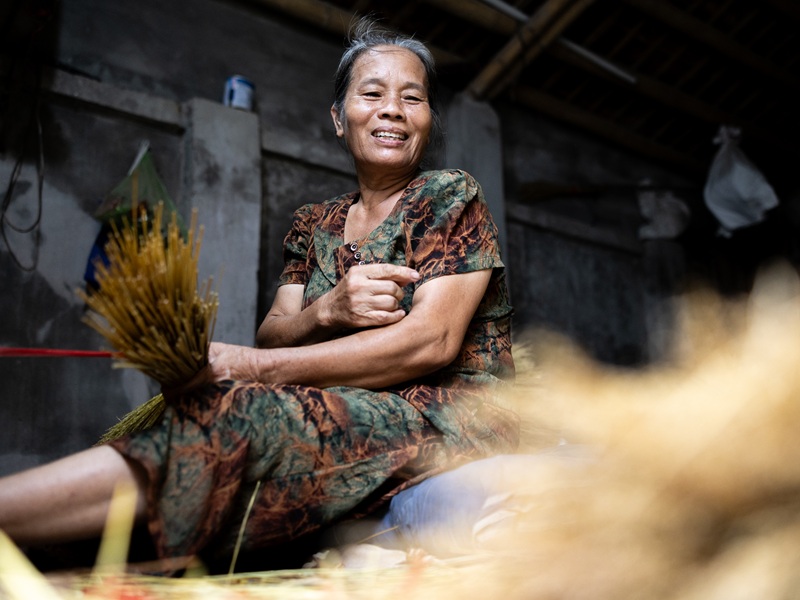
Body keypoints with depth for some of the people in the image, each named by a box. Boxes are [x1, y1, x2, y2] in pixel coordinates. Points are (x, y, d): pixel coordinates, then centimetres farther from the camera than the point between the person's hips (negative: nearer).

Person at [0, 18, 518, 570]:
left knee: (247, 418, -31)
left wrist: (246, 366, -19)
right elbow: (271, 336, 6)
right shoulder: (313, 225, 16)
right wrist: (328, 311, -20)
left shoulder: (453, 198, 1)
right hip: (349, 413, 5)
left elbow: (430, 342, -14)